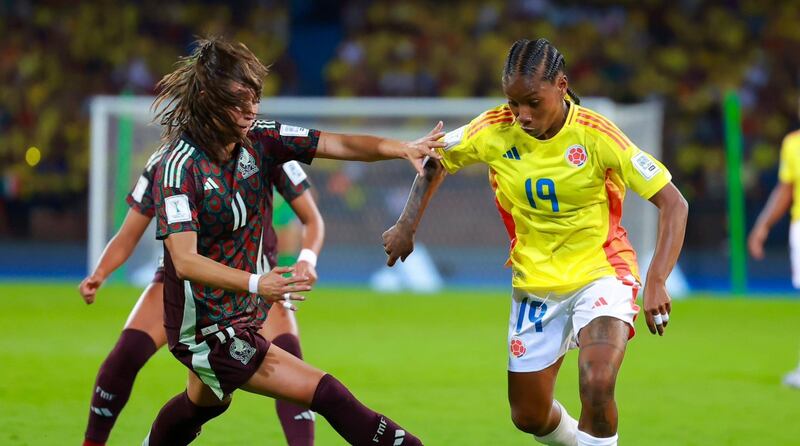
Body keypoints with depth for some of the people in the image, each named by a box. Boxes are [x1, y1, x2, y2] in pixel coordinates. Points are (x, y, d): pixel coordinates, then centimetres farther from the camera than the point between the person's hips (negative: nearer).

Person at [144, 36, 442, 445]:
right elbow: (185, 261, -33)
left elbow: (339, 145, -13)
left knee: (203, 403, 33)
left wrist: (403, 148, -30)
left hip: (238, 316, 8)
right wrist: (255, 284, -47)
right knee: (324, 393, -13)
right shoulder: (179, 168, -25)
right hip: (206, 330, -8)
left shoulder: (257, 141, -7)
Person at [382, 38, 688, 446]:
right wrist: (407, 226, -1)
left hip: (600, 274, -4)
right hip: (534, 282, 4)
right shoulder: (496, 130, -11)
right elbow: (436, 160, 10)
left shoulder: (595, 135, -21)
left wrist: (656, 282, -30)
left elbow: (673, 203, -20)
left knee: (596, 386, -30)